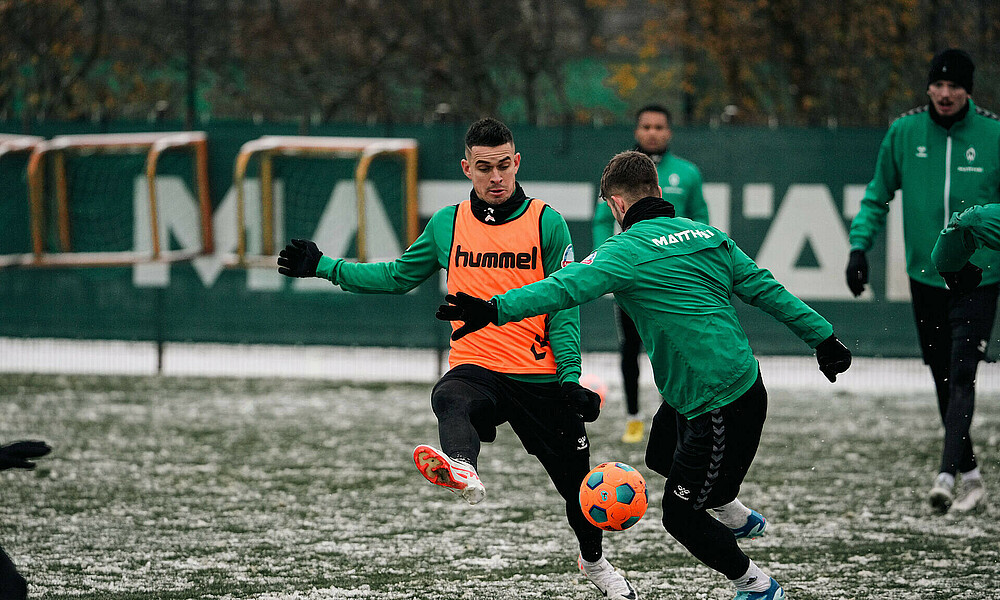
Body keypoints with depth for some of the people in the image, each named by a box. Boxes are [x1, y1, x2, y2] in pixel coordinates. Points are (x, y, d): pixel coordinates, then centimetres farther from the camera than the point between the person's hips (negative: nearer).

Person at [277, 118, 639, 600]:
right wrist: (324, 267, 14)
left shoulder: (547, 224, 0)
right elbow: (398, 276, 20)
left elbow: (563, 306, -1)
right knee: (451, 402, -36)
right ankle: (462, 471, -68)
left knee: (576, 478, 10)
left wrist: (570, 377, -11)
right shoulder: (447, 225, 8)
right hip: (475, 367, 1)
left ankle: (594, 560, 39)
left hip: (540, 377, 0)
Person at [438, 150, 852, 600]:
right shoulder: (708, 235, 9)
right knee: (660, 455, 32)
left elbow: (566, 287, -28)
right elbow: (766, 290, 11)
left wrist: (496, 310, -37)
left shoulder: (629, 250, -14)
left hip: (720, 406, -9)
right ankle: (738, 519, 50)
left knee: (679, 513, 6)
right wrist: (823, 338, 18)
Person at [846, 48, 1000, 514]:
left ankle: (946, 475, -22)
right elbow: (878, 196, 11)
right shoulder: (904, 132, 0)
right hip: (925, 277, 3)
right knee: (944, 380, 9)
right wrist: (859, 245, 0)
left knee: (961, 376, -14)